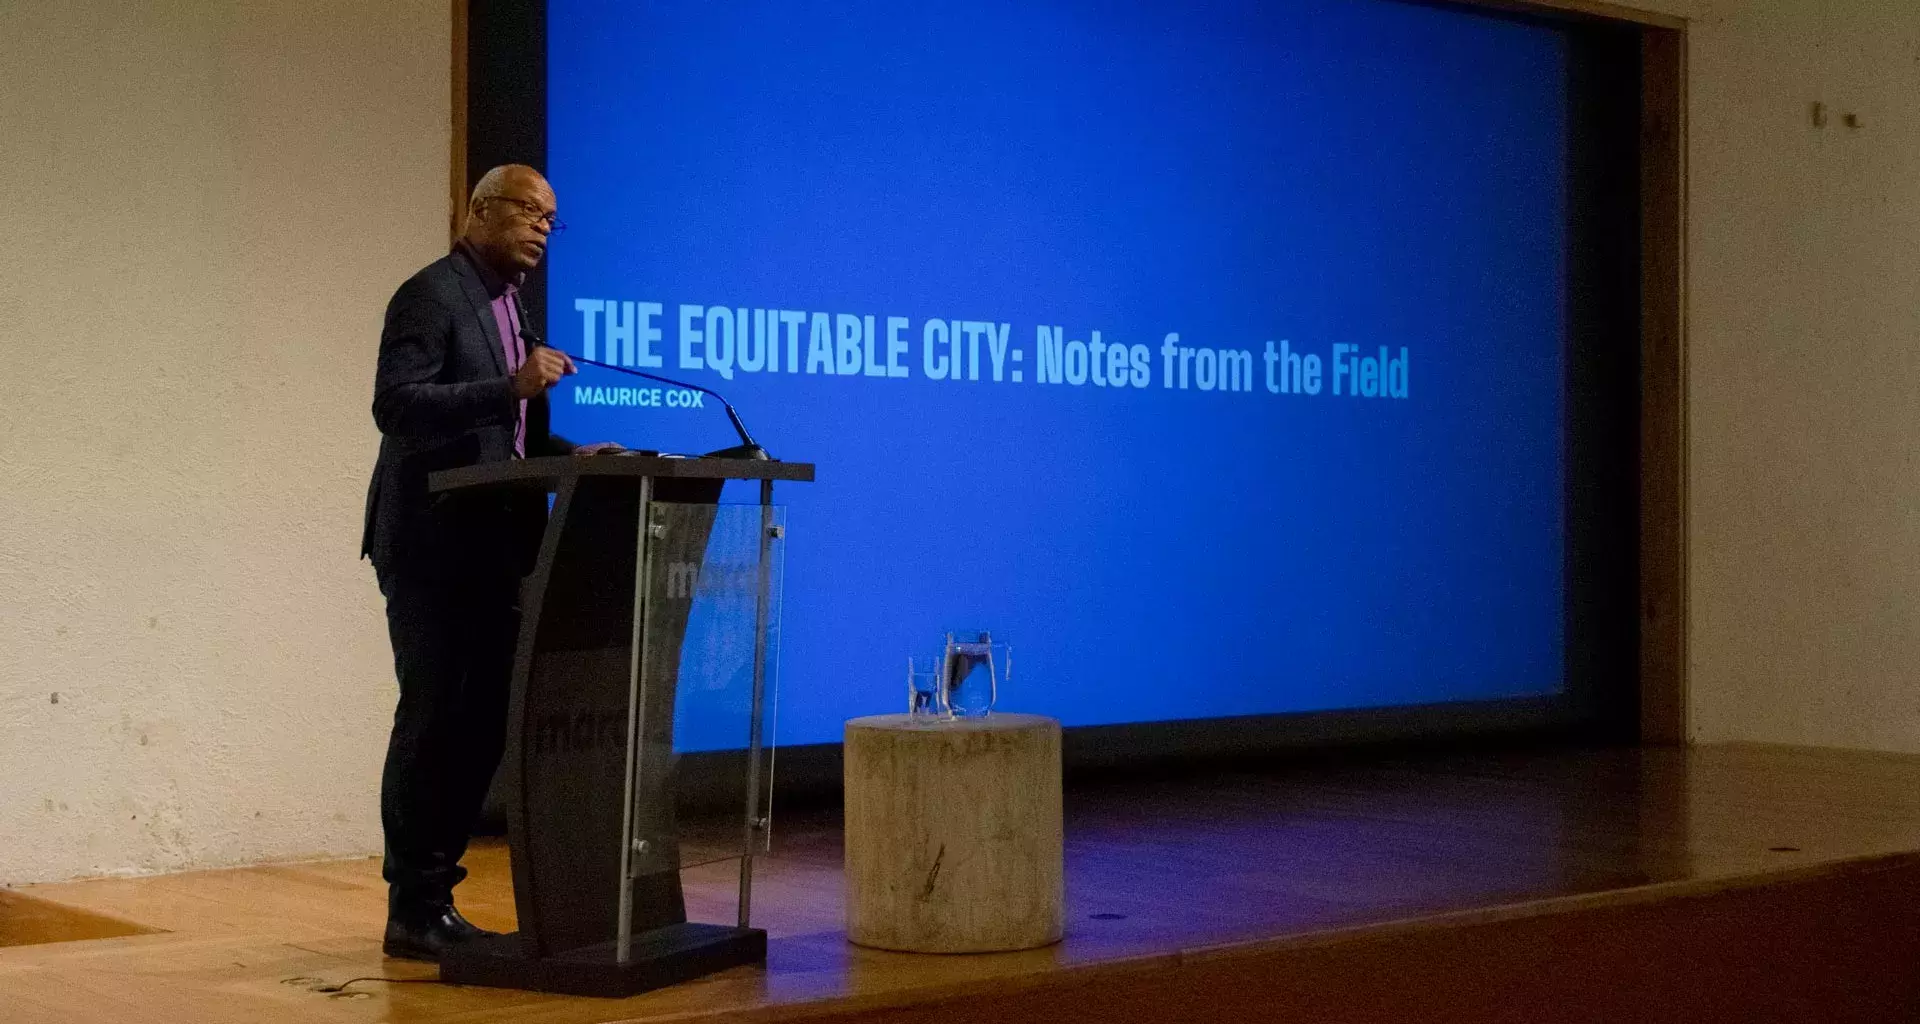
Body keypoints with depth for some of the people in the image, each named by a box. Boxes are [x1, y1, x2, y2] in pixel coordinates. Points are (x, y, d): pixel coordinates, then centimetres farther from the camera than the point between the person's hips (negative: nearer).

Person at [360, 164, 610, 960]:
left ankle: (432, 894, 17)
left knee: (482, 724, 9)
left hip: (489, 550, 9)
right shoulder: (430, 295, -9)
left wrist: (570, 454, 4)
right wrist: (512, 386, -28)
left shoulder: (508, 304, 18)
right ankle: (411, 911, 3)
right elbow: (396, 406, -21)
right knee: (432, 722, -5)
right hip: (432, 546, -9)